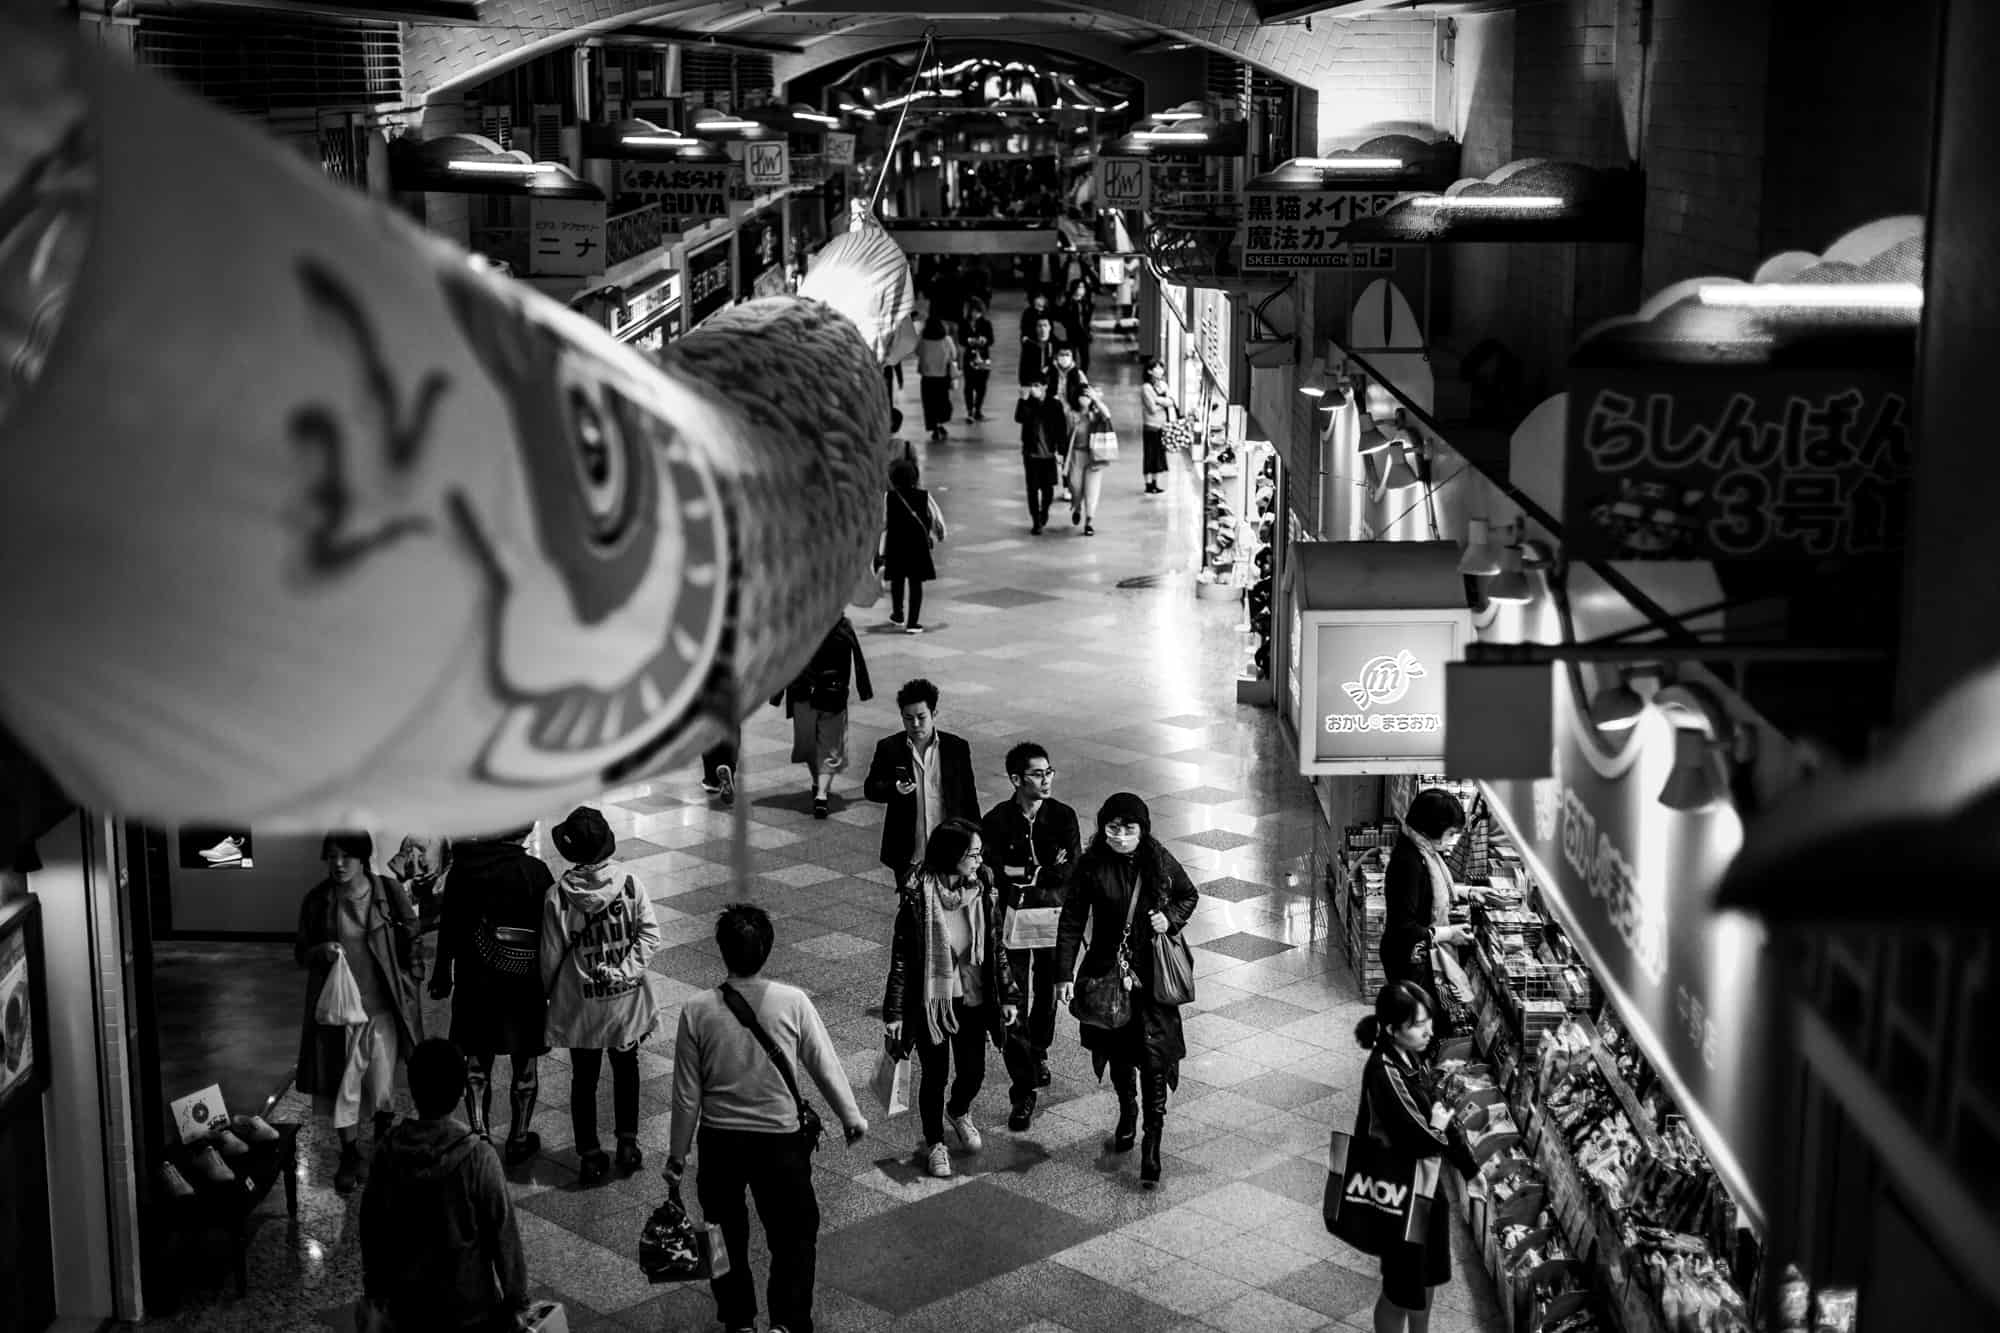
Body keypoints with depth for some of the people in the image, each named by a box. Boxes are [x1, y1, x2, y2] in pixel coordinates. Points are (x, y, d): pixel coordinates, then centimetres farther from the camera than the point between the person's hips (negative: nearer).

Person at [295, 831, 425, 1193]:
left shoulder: (389, 892, -7)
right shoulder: (317, 900, -4)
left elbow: (412, 940, 2)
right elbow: (300, 953, 5)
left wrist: (406, 980, -3)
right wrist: (319, 952, -16)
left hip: (381, 1007, -1)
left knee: (382, 1085, 7)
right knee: (341, 1084, 5)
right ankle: (350, 1155, 24)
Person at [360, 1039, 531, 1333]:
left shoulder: (388, 1151, -11)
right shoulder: (478, 1157, -20)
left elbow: (371, 1226, 1)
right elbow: (503, 1234, -14)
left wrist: (374, 1288, 15)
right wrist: (517, 1302, -3)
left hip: (407, 1306, 4)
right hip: (468, 1308, -3)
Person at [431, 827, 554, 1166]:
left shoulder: (463, 866, -7)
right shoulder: (534, 871, -16)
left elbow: (448, 927, 1)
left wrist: (442, 976, 13)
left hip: (473, 985, 2)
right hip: (522, 985, -2)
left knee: (477, 1065, 15)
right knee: (524, 1065, 14)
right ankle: (519, 1141, 25)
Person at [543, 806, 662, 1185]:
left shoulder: (559, 896, -16)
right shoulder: (629, 882, -13)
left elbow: (551, 956, -8)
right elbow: (650, 934, -14)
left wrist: (547, 991, 8)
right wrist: (625, 971, -11)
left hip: (580, 1006, -1)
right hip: (626, 999, 1)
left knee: (584, 1080, 14)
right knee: (626, 1070, 22)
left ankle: (590, 1156, 18)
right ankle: (628, 1143, 25)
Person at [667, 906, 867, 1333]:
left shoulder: (697, 1009, -13)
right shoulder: (793, 1002, -15)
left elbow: (687, 1094, -7)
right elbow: (825, 1066, -5)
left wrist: (677, 1153, 5)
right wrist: (851, 1116, 10)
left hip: (719, 1140, 1)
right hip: (780, 1138, -1)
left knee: (727, 1235, 20)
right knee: (794, 1234, 13)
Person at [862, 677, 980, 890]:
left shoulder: (957, 748, 0)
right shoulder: (889, 748, -1)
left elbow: (969, 798, 5)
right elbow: (870, 788, 2)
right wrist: (894, 789, -20)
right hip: (908, 856, 0)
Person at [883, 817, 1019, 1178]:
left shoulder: (983, 892, -7)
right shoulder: (917, 897, -18)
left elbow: (997, 948, 4)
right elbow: (901, 956, -11)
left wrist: (1008, 995, 4)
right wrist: (894, 1012, -9)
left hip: (973, 1001, 3)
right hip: (930, 1001, -3)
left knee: (973, 1072, 11)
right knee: (934, 1076, 10)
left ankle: (959, 1111, 47)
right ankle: (935, 1143, 33)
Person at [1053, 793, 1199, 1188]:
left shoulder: (1159, 861, -6)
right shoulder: (1091, 866, -9)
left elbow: (1189, 895, 12)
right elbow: (1071, 922, -6)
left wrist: (1171, 918, -9)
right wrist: (1064, 975, -11)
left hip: (1153, 976, -1)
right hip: (1108, 973, 1)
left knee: (1154, 1058, -7)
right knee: (1117, 1052, 17)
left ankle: (1151, 1148, -2)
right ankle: (1127, 1114, 44)